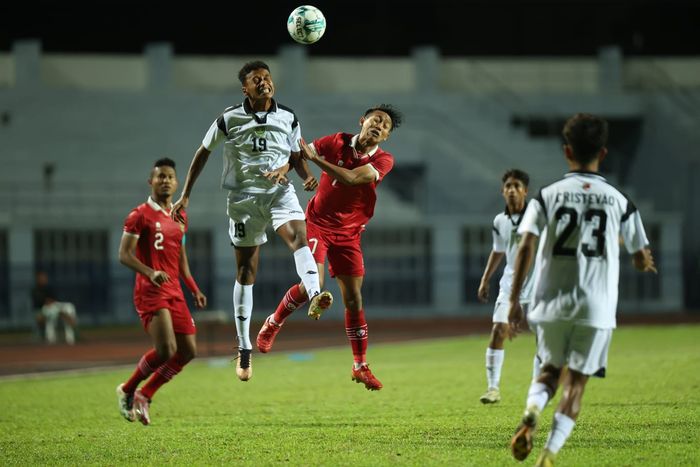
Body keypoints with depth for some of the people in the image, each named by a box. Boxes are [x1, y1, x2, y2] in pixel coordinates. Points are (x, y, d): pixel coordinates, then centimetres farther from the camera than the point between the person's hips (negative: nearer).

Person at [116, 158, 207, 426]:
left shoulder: (180, 217, 16)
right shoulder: (140, 215, -6)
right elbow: (124, 255, -11)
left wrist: (194, 289, 19)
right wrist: (150, 273, -26)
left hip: (175, 292, 8)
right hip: (150, 292, -8)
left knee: (188, 351, 3)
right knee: (166, 350, -20)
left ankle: (144, 396, 15)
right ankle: (127, 391, 4)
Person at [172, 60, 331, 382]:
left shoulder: (288, 118, 3)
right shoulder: (229, 120, -3)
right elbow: (203, 153, 8)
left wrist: (307, 176, -6)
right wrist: (185, 195, 7)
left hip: (279, 191, 1)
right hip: (243, 197, -1)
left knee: (298, 236, -31)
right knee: (246, 271, 3)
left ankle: (315, 295, -54)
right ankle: (244, 350, 11)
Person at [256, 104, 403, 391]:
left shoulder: (383, 160, -8)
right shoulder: (338, 142, -6)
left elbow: (351, 178, -23)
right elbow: (300, 152, -3)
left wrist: (315, 158, -26)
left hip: (349, 233, 2)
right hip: (318, 224, -2)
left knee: (354, 299, 1)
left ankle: (360, 366, 12)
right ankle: (272, 325, 5)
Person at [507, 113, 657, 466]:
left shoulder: (547, 196, 1)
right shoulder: (619, 202, 3)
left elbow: (525, 246, -9)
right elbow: (641, 258, 9)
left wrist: (514, 300, -5)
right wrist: (644, 263, 34)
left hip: (552, 301, 1)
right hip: (596, 305, -1)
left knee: (550, 370, 19)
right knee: (576, 382, 5)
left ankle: (532, 411, -12)